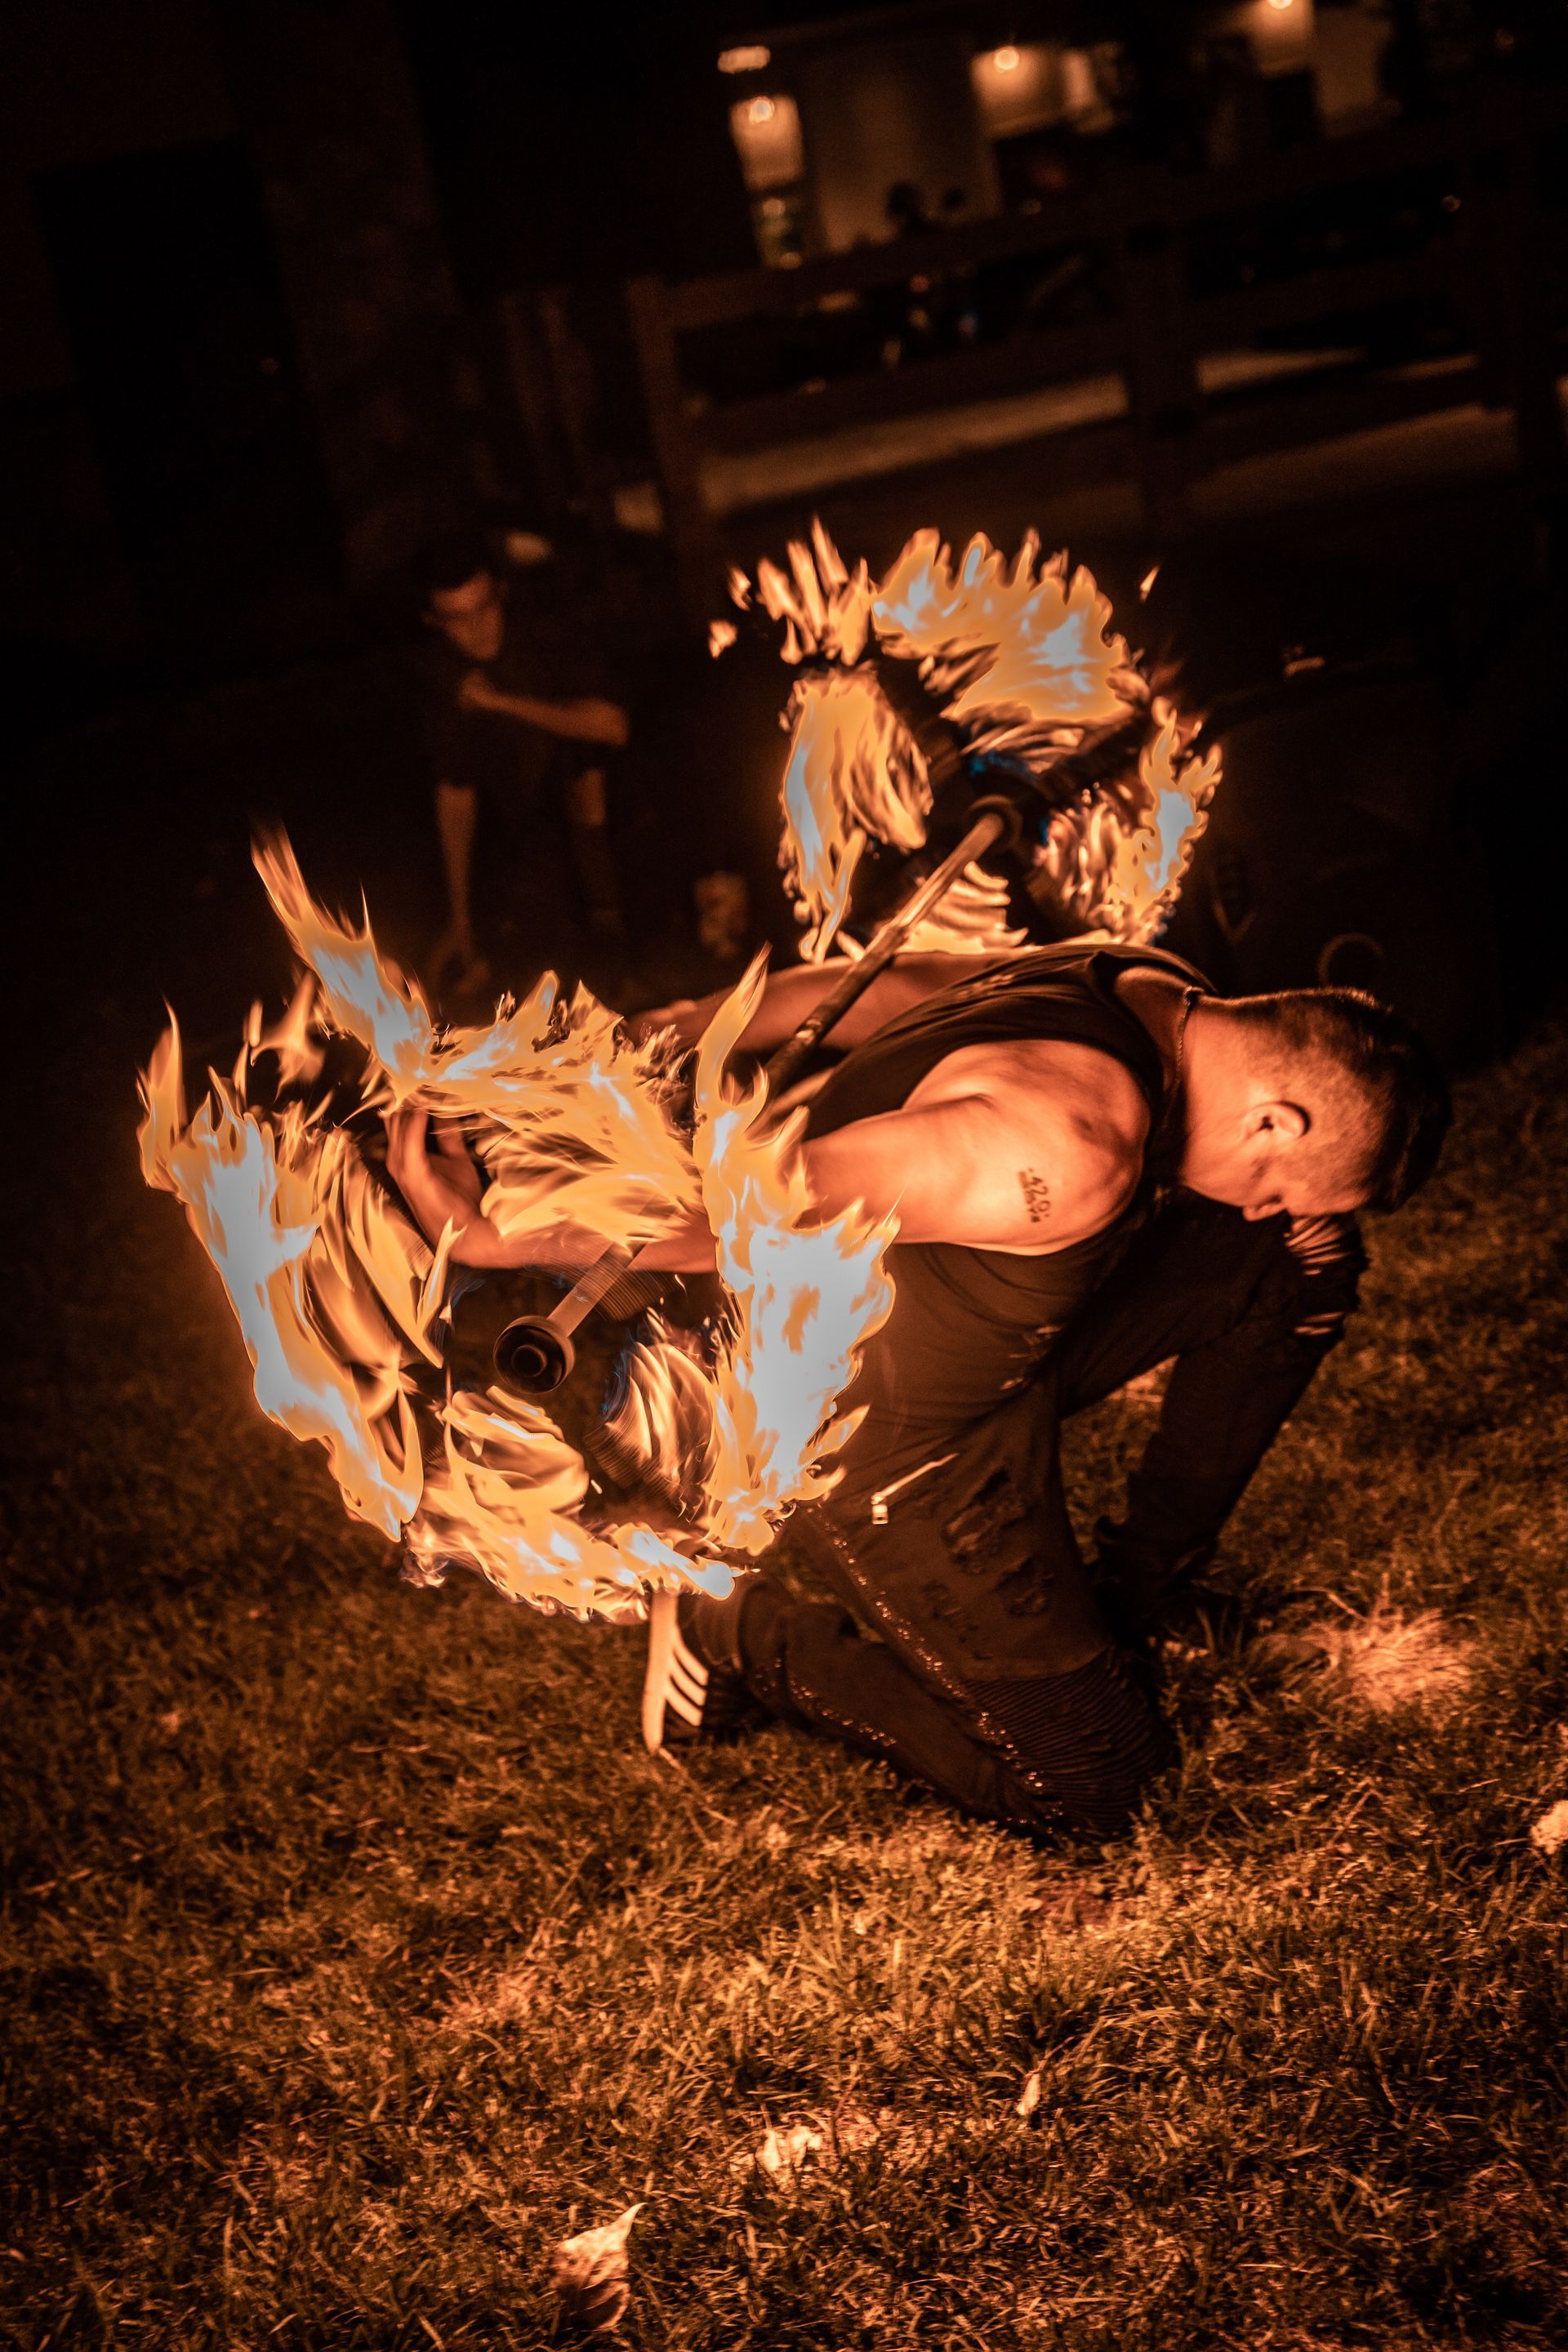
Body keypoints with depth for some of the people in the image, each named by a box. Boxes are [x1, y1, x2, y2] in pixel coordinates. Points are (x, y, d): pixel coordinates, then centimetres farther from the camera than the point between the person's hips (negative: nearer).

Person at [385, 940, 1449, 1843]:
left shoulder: (1150, 993, -8)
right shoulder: (1075, 1148, -38)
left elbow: (893, 983, 4)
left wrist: (703, 1023, 16)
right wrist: (495, 1235, -31)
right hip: (873, 1439, -10)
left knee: (1310, 1265, 10)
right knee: (1092, 1780, -1)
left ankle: (1130, 1590, 24)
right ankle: (748, 1642, 9)